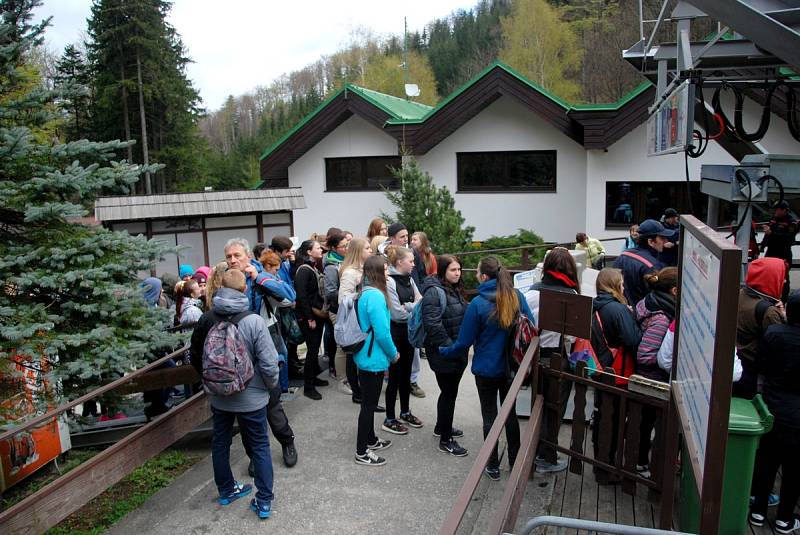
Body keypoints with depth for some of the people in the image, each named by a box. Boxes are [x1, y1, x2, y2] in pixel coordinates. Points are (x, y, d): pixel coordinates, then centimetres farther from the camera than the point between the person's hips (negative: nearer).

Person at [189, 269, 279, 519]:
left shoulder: (206, 319, -9)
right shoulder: (254, 321, -21)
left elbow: (194, 354, 3)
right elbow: (269, 362, -21)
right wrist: (271, 384, -2)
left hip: (218, 395, 4)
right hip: (251, 396, -4)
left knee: (220, 442, 22)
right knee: (260, 446, 11)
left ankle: (225, 490, 38)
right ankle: (264, 501, 16)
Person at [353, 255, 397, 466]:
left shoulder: (366, 293, 8)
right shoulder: (375, 296, -24)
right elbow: (382, 332, -25)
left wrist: (389, 353, 18)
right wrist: (393, 354, -8)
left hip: (366, 356, 10)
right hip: (374, 359, -10)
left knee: (369, 401, 22)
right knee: (369, 404, 1)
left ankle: (371, 440, 38)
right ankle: (362, 453, 13)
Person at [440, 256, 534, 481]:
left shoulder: (478, 304, -19)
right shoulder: (517, 297, -7)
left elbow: (464, 342, -14)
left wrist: (443, 351, 3)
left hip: (486, 369, -4)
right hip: (512, 367, 4)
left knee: (489, 416, 10)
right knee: (510, 412, 20)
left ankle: (492, 466, 21)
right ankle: (515, 460, 33)